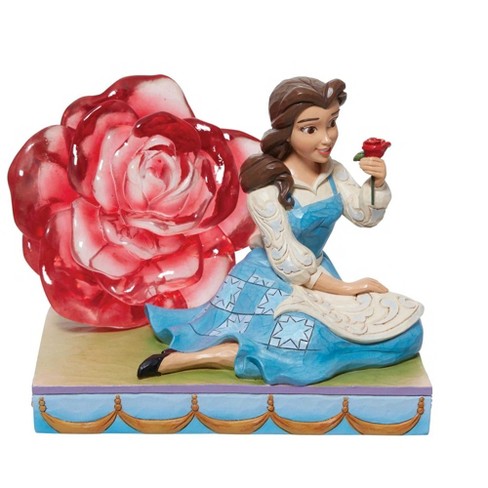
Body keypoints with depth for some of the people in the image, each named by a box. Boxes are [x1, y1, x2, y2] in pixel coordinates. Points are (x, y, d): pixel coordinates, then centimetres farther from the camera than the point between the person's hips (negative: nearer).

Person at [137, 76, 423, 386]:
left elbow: (365, 216, 6)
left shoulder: (332, 170, -1)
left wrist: (378, 183, -14)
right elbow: (287, 260, -19)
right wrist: (342, 288, -15)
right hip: (271, 282, -8)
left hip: (317, 274, 8)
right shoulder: (268, 185, -22)